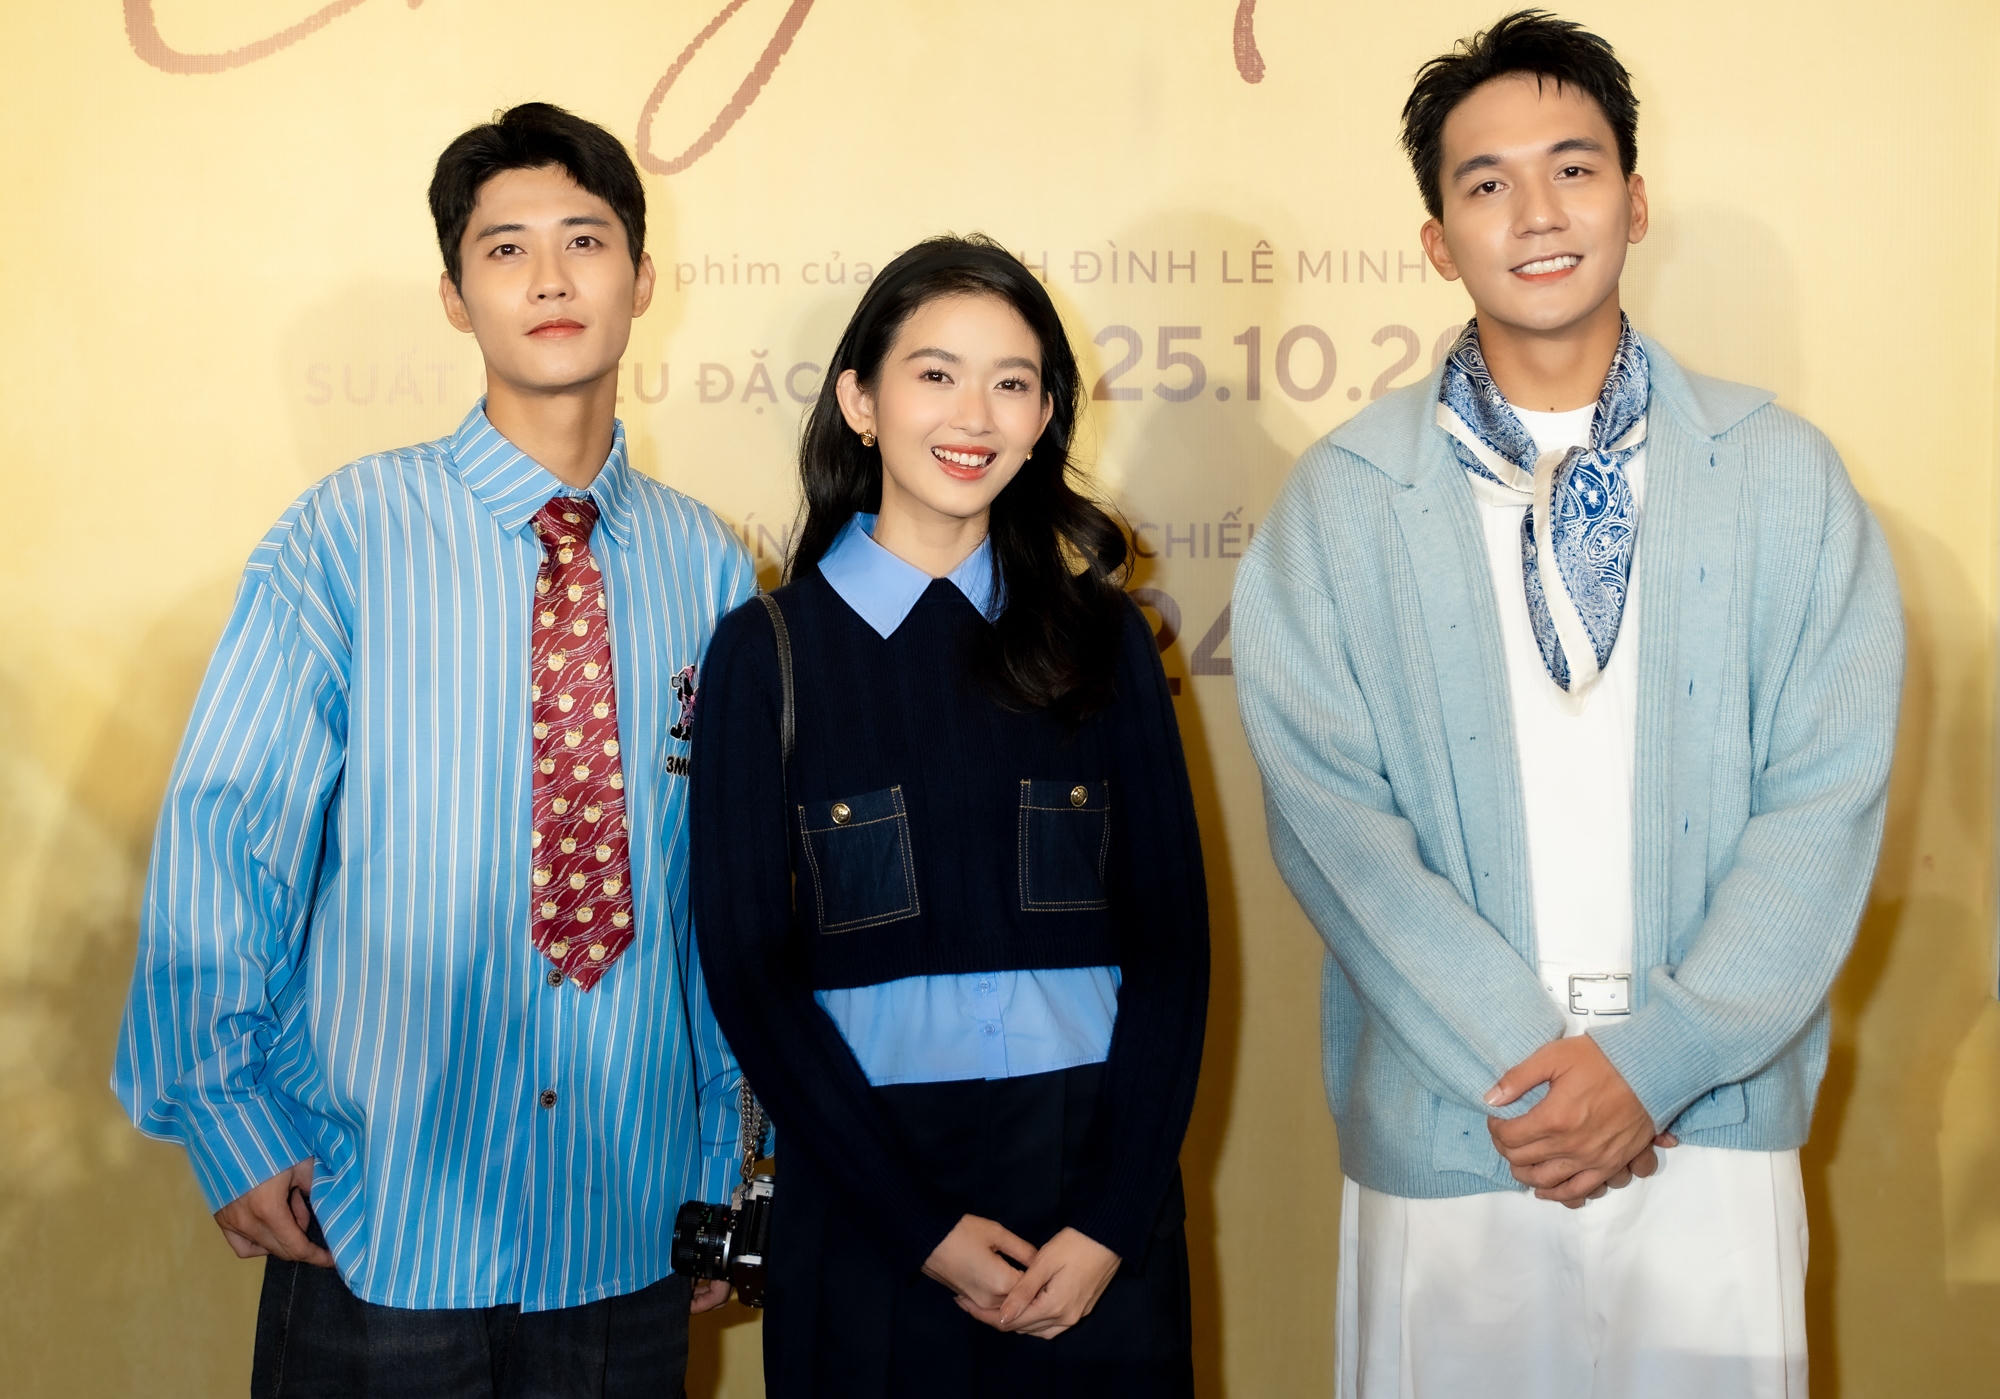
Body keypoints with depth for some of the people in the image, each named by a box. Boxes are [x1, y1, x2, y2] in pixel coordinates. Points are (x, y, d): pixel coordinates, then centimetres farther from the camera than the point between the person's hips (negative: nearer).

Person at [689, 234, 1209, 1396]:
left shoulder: (1102, 637, 4)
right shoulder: (771, 651, -2)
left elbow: (1173, 940, 2)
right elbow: (749, 969, -4)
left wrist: (1111, 1221, -8)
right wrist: (924, 1227, -9)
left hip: (1095, 1180, 2)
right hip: (866, 1199, -1)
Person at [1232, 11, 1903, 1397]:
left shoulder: (1783, 475, 2)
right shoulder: (1343, 497, -1)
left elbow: (1827, 801, -3)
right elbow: (1330, 810, -7)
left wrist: (1654, 1060, -11)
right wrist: (1521, 1063, -12)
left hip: (1715, 1128, 1)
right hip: (1445, 1135, 0)